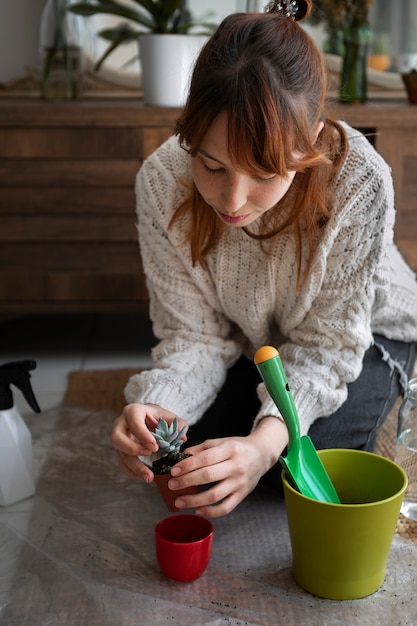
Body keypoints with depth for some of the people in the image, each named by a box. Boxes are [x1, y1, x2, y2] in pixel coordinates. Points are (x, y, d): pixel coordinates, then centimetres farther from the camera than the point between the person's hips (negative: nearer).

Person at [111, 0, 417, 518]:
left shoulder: (358, 183, -37)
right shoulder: (162, 182, -30)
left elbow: (327, 343, -28)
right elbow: (194, 332, -21)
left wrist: (267, 443, -45)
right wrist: (157, 404, -43)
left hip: (364, 333, -2)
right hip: (252, 340, 2)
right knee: (192, 447, -17)